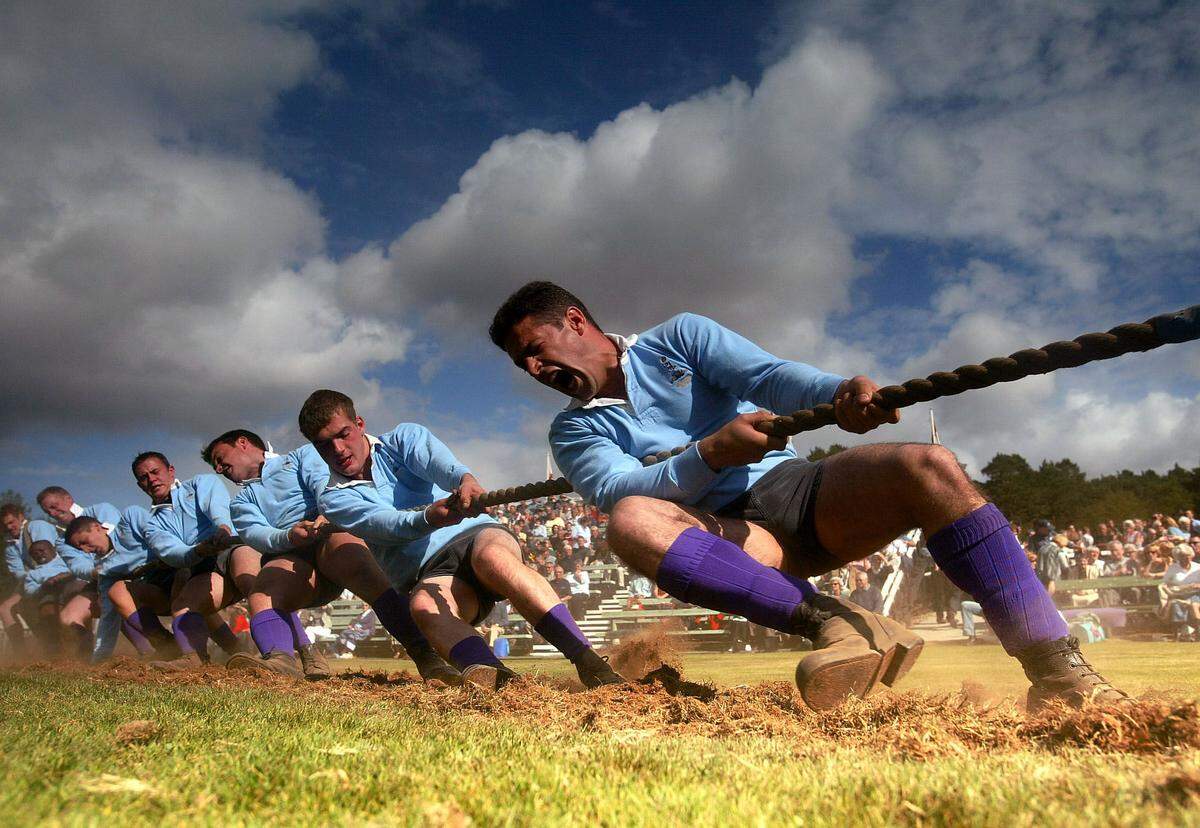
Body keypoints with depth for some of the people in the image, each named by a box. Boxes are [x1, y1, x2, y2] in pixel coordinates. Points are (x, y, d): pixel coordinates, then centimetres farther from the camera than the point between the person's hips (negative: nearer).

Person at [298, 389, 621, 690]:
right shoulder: (334, 501, 11)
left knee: (491, 557, -35)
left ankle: (589, 660, -43)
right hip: (432, 573, 1)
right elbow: (386, 523, -12)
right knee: (424, 605, -34)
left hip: (476, 533, 0)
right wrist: (428, 518, -35)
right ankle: (492, 678, -58)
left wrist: (465, 478, -37)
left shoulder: (403, 438, 13)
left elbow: (438, 462, -12)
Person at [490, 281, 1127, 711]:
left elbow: (765, 375, -5)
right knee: (632, 524, -31)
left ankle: (1057, 670, -23)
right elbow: (619, 490, -10)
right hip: (729, 536, 0)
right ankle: (831, 621, -35)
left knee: (927, 468, -26)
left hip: (803, 489, 1)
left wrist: (836, 390, -27)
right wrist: (710, 455, -28)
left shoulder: (677, 337, 11)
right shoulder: (573, 432, 11)